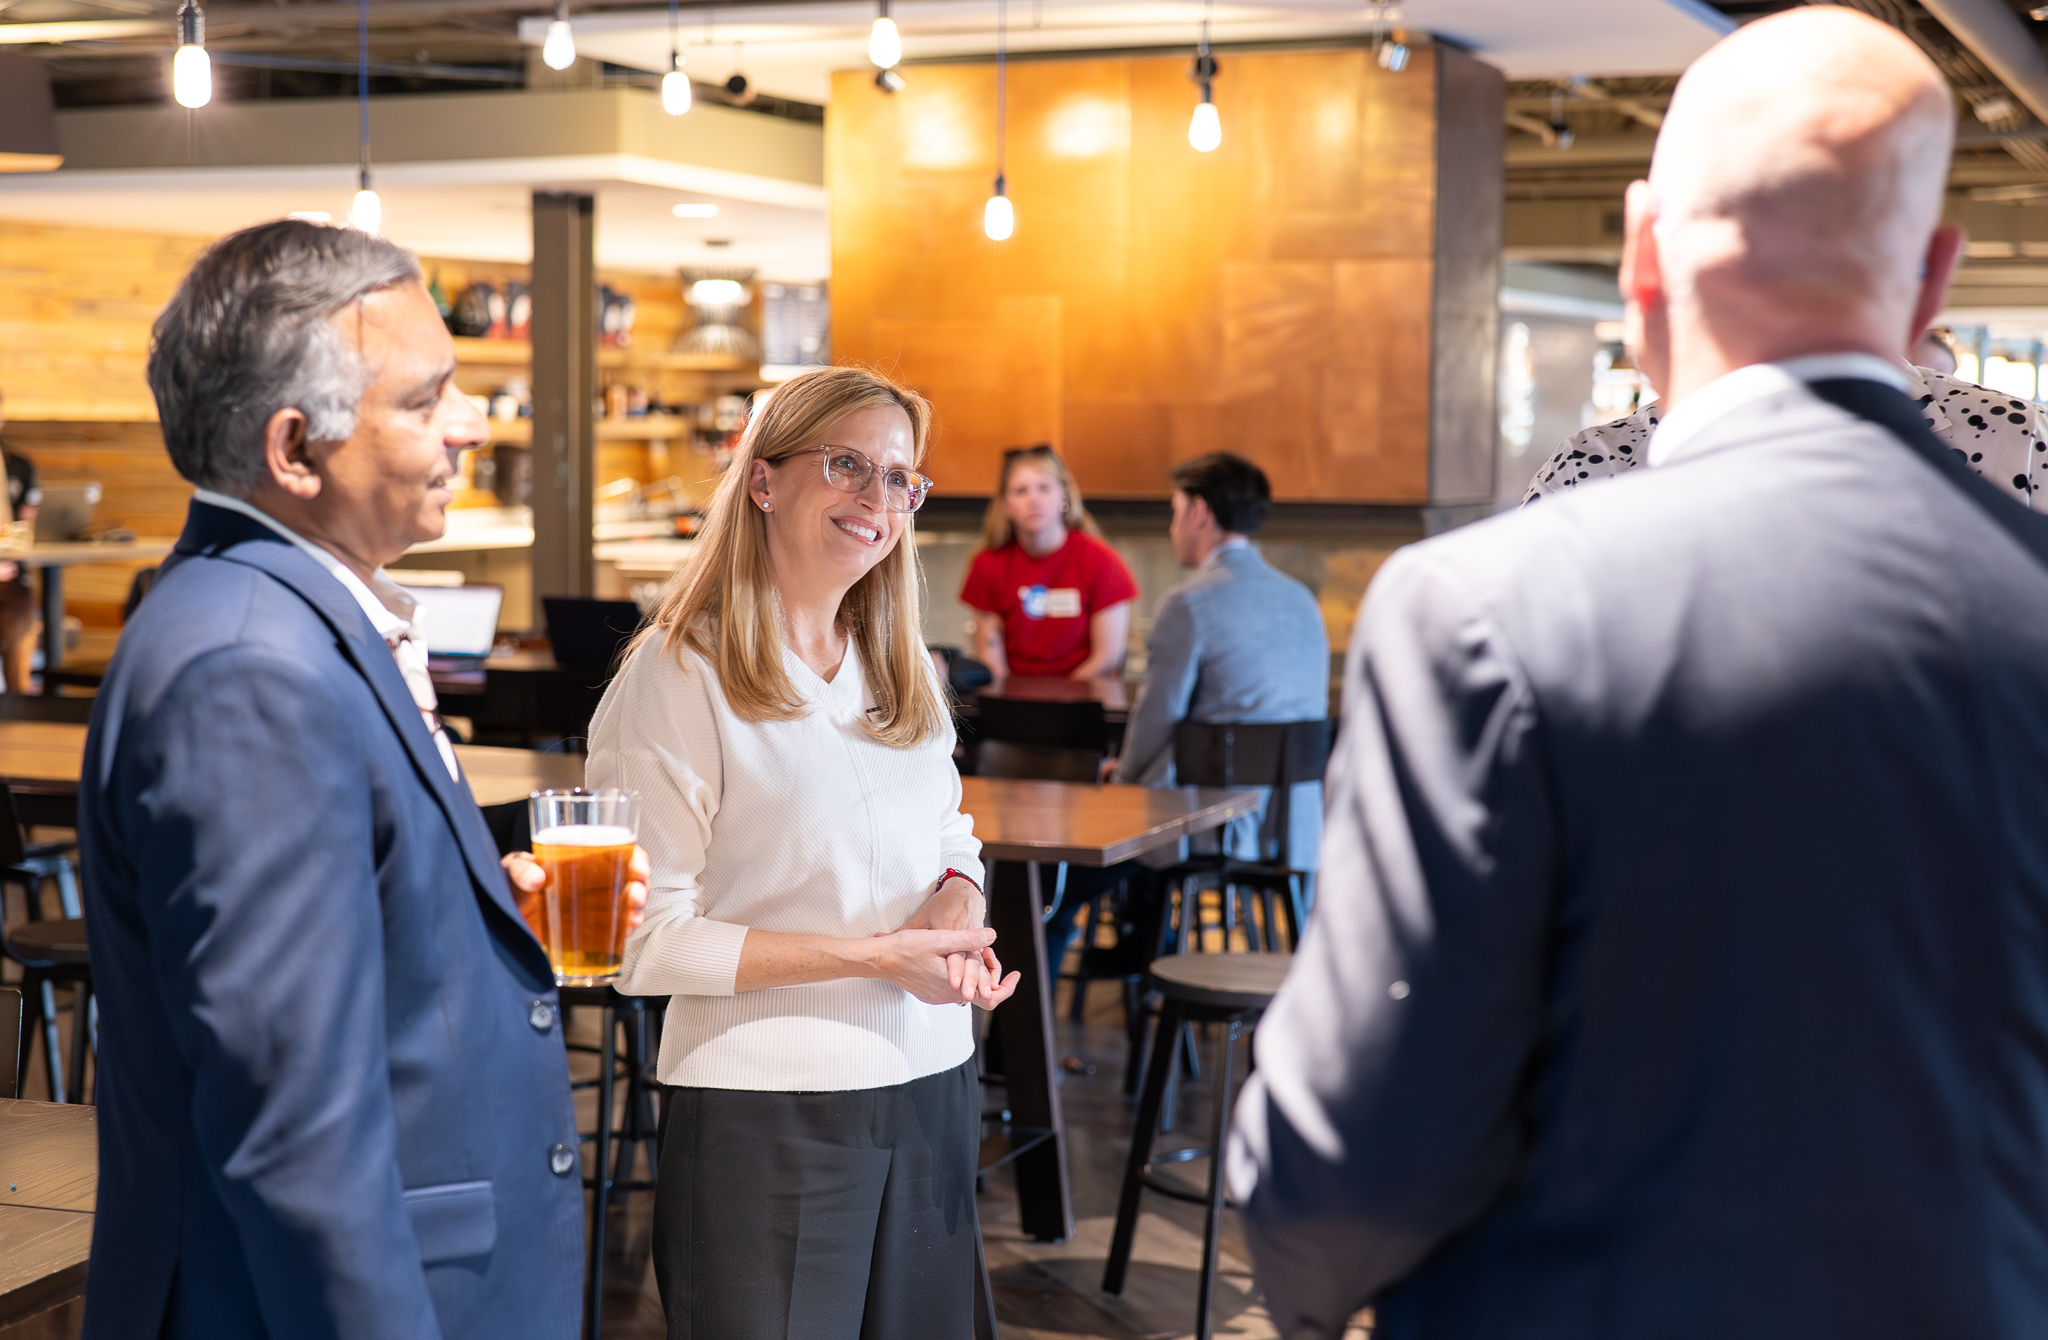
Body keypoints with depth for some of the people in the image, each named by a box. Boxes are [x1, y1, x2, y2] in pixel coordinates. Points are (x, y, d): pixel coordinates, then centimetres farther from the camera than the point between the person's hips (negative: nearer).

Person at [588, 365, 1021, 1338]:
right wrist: (874, 955, -18)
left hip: (930, 1091, 7)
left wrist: (957, 897, -4)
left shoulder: (904, 673, 11)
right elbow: (646, 939, -14)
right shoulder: (679, 674, -10)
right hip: (762, 1110, -6)